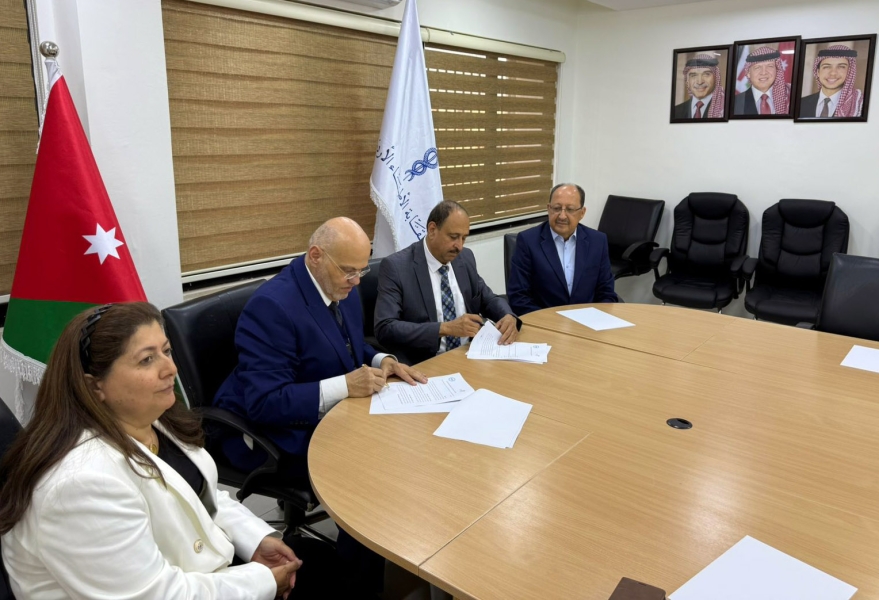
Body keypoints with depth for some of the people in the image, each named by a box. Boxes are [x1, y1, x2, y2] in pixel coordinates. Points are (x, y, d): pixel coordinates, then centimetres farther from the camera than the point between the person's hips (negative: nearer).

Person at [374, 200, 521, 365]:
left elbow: (488, 299, 19)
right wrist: (445, 328, -26)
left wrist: (509, 316, -5)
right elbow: (385, 329, -18)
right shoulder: (396, 266, -11)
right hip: (424, 365, -5)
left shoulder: (465, 258, 7)